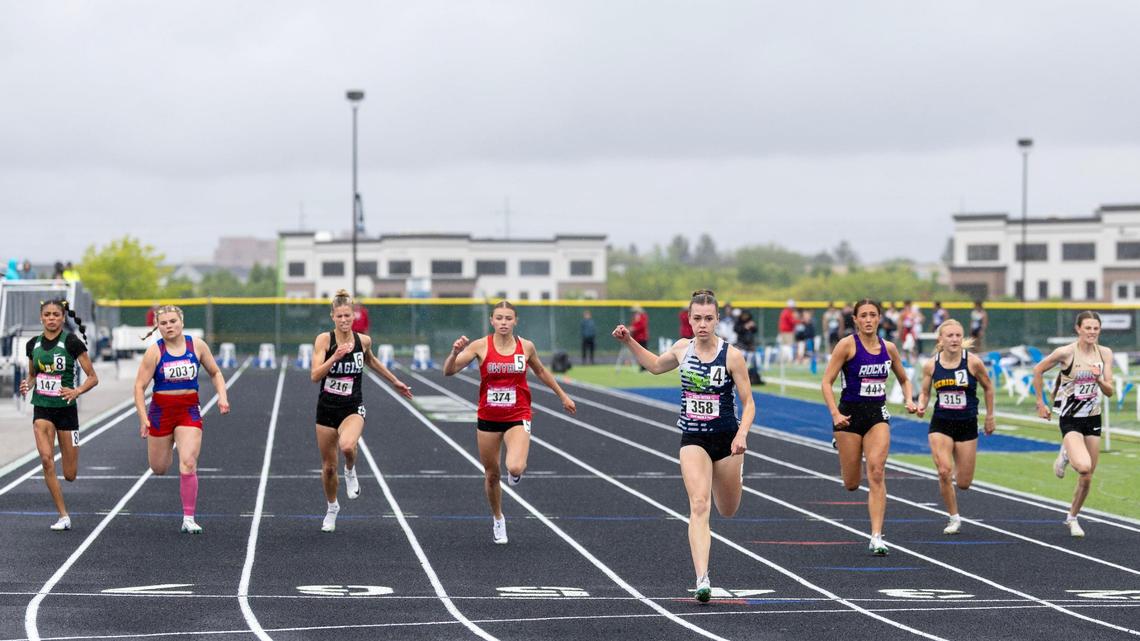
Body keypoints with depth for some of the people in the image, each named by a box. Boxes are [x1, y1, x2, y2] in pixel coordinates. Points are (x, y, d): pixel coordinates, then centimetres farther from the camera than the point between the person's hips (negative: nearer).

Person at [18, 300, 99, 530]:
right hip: (42, 409, 3)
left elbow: (93, 377, -6)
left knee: (69, 475, 0)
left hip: (66, 409, -2)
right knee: (46, 459, -19)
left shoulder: (72, 342, -8)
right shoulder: (33, 344, 5)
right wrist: (27, 385, -3)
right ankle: (63, 516, -10)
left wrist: (76, 391, -24)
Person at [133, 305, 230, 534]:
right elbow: (140, 386, -8)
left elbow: (215, 373, 11)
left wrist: (222, 397, -5)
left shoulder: (197, 346, -2)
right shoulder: (154, 351, -8)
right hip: (161, 410, 0)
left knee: (188, 464, -15)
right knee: (159, 469, 11)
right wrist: (143, 418, -18)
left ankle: (189, 519, -8)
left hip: (189, 411, 0)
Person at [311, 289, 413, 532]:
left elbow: (370, 361, 21)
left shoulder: (363, 340, -2)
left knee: (347, 446, -33)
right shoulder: (324, 339, -9)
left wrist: (395, 382, 30)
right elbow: (315, 375, -18)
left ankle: (350, 471, 2)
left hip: (353, 408, 0)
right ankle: (332, 508, 36)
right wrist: (335, 357, -32)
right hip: (327, 408, 0)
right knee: (328, 466, 9)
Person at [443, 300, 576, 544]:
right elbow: (448, 371, -13)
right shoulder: (480, 346, -8)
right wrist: (455, 352, -33)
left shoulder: (526, 346, -3)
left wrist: (563, 396, 23)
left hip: (518, 417, -1)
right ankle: (498, 519, 37)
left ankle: (518, 470, 15)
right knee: (491, 475, 11)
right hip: (488, 418, 1)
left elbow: (541, 372, 17)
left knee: (515, 468, -24)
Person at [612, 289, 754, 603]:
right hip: (693, 439, 1)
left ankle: (737, 470, 55)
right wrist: (629, 341, 12)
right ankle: (702, 580, -23)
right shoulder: (682, 348, -1)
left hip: (726, 438, -1)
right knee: (698, 505, -18)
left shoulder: (731, 355, -12)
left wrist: (742, 434, -24)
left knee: (728, 510, 17)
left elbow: (748, 403, -8)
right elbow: (656, 365, 22)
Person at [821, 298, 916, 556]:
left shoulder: (889, 348, 5)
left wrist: (910, 400, 0)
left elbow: (904, 380, 20)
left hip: (877, 415, 2)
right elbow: (827, 382, -10)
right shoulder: (847, 345, -8)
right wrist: (835, 414, -23)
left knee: (876, 473, -16)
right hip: (850, 414, -2)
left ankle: (876, 537, -15)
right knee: (852, 484, 6)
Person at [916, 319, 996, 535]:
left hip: (967, 425, 0)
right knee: (944, 472, -18)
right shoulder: (930, 365, -4)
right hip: (941, 425, 1)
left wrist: (990, 417, 11)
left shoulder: (973, 362, -10)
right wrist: (921, 405, -12)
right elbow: (925, 392, 10)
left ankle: (957, 472, 43)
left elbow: (988, 388, 6)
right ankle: (954, 519, 1)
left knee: (963, 483, 3)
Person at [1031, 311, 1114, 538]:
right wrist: (1041, 403, 1)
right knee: (1084, 467, -27)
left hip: (1092, 418, 5)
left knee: (1087, 477, 8)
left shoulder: (1105, 353, -2)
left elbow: (1110, 392, -1)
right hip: (1070, 418, -5)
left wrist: (1099, 380, -22)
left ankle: (1072, 518, 30)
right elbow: (1038, 371, -1)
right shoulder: (1066, 352, -14)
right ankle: (1065, 455, 9)